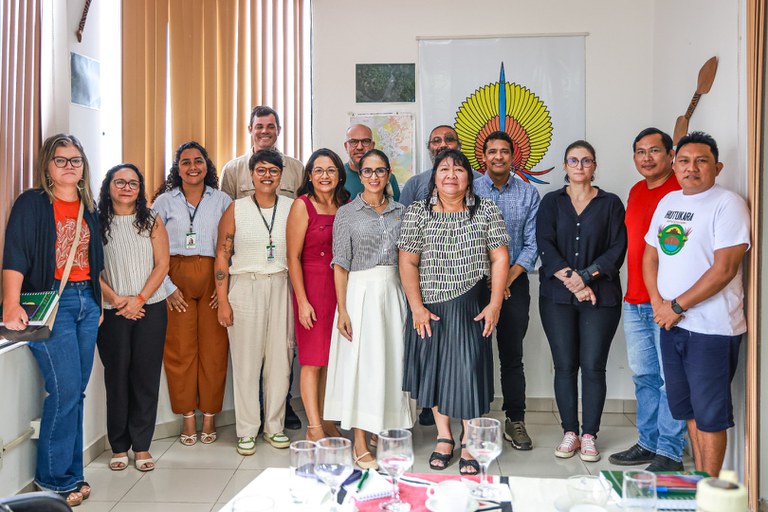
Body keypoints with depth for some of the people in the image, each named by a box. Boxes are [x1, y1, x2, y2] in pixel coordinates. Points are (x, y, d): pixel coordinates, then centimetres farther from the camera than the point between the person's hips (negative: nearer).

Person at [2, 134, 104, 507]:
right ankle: (53, 478, 7)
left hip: (86, 301, 6)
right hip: (51, 302, -6)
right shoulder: (32, 203, -3)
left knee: (76, 392, 9)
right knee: (65, 390, -9)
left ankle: (71, 473, 19)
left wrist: (100, 303, 15)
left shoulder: (88, 209, 14)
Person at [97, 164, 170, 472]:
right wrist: (115, 298, -12)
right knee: (116, 376, 3)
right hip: (112, 311, 0)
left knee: (146, 376, 1)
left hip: (150, 309, 0)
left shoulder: (151, 221, 6)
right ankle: (119, 446, 15)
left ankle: (141, 446, 12)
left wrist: (139, 299, -9)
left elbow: (162, 265, 1)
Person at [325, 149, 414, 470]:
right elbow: (340, 265, -4)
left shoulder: (400, 212, 10)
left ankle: (385, 433, 21)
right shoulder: (347, 213, -1)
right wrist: (342, 310, -11)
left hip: (393, 292, 4)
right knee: (361, 362, -2)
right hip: (361, 292, -3)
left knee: (391, 361, 6)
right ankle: (360, 445, 6)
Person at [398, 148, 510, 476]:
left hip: (469, 306, -1)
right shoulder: (417, 213, -1)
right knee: (434, 368, 9)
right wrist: (417, 307, -9)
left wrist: (495, 304, -8)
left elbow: (500, 258, -2)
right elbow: (407, 262, -3)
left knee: (469, 369, -1)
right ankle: (443, 437, 25)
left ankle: (468, 444, 13)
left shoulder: (486, 211, -1)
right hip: (428, 307, 1)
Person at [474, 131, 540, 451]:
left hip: (514, 283, 1)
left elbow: (532, 243, 2)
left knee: (512, 355, 5)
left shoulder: (528, 194, 6)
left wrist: (508, 278, -8)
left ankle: (515, 421, 15)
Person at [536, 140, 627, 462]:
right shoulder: (551, 202, 10)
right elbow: (544, 245, -1)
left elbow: (617, 249, -1)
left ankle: (589, 436, 9)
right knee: (564, 366, 3)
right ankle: (569, 433, 14)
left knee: (593, 366, -2)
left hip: (600, 297, -1)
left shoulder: (610, 204, 8)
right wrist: (571, 282, -12)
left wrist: (587, 276, -14)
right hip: (557, 295, 1)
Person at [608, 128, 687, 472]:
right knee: (644, 377, 15)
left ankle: (669, 453, 11)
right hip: (635, 302, 8)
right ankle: (648, 443, 27)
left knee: (672, 379, 0)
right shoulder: (636, 192, 16)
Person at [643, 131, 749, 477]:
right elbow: (650, 255, 13)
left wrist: (676, 306, -14)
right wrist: (658, 304, -2)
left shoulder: (727, 204, -10)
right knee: (688, 408, 16)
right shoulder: (668, 202, 12)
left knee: (709, 413, 2)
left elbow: (724, 269, -17)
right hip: (671, 324, 7)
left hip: (711, 329, -7)